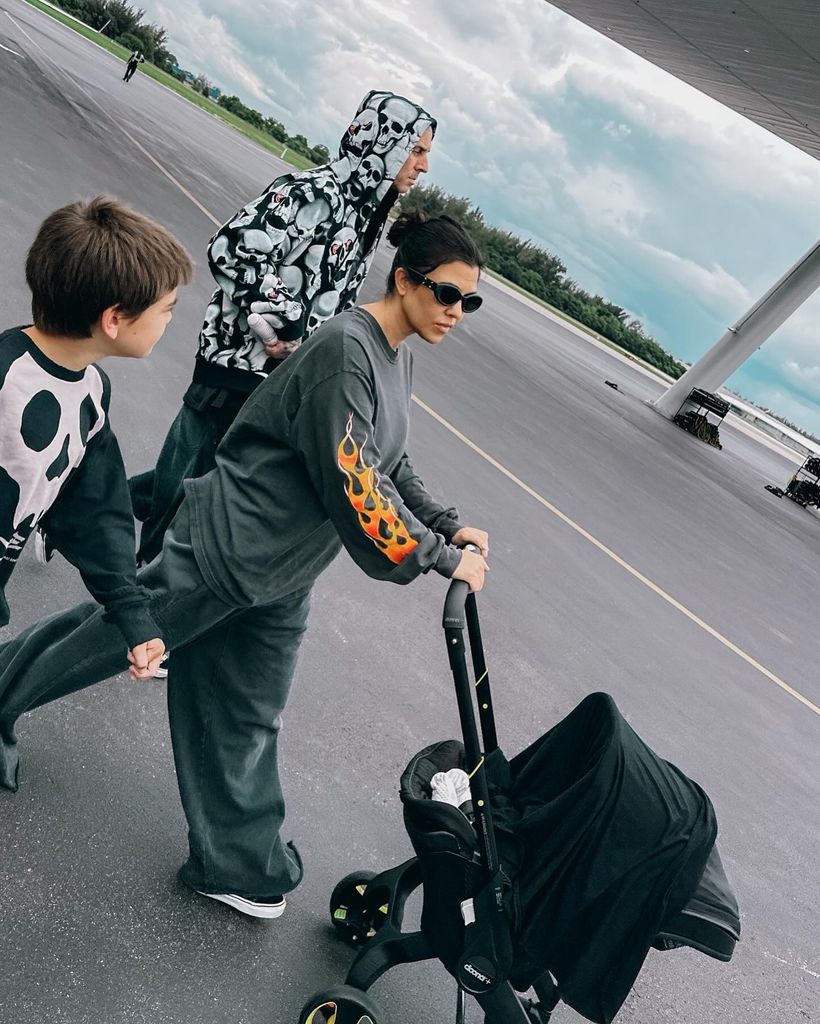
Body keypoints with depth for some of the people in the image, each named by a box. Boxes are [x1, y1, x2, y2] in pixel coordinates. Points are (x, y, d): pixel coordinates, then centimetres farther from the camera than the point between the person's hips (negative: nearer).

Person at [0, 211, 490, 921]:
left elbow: (391, 468, 15)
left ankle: (240, 867, 31)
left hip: (282, 582, 9)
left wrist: (450, 526, 3)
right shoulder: (346, 348, -22)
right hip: (225, 550, -8)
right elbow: (356, 487, -28)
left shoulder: (401, 358, 7)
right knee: (109, 637, 11)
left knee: (248, 721, 17)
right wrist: (441, 558, -21)